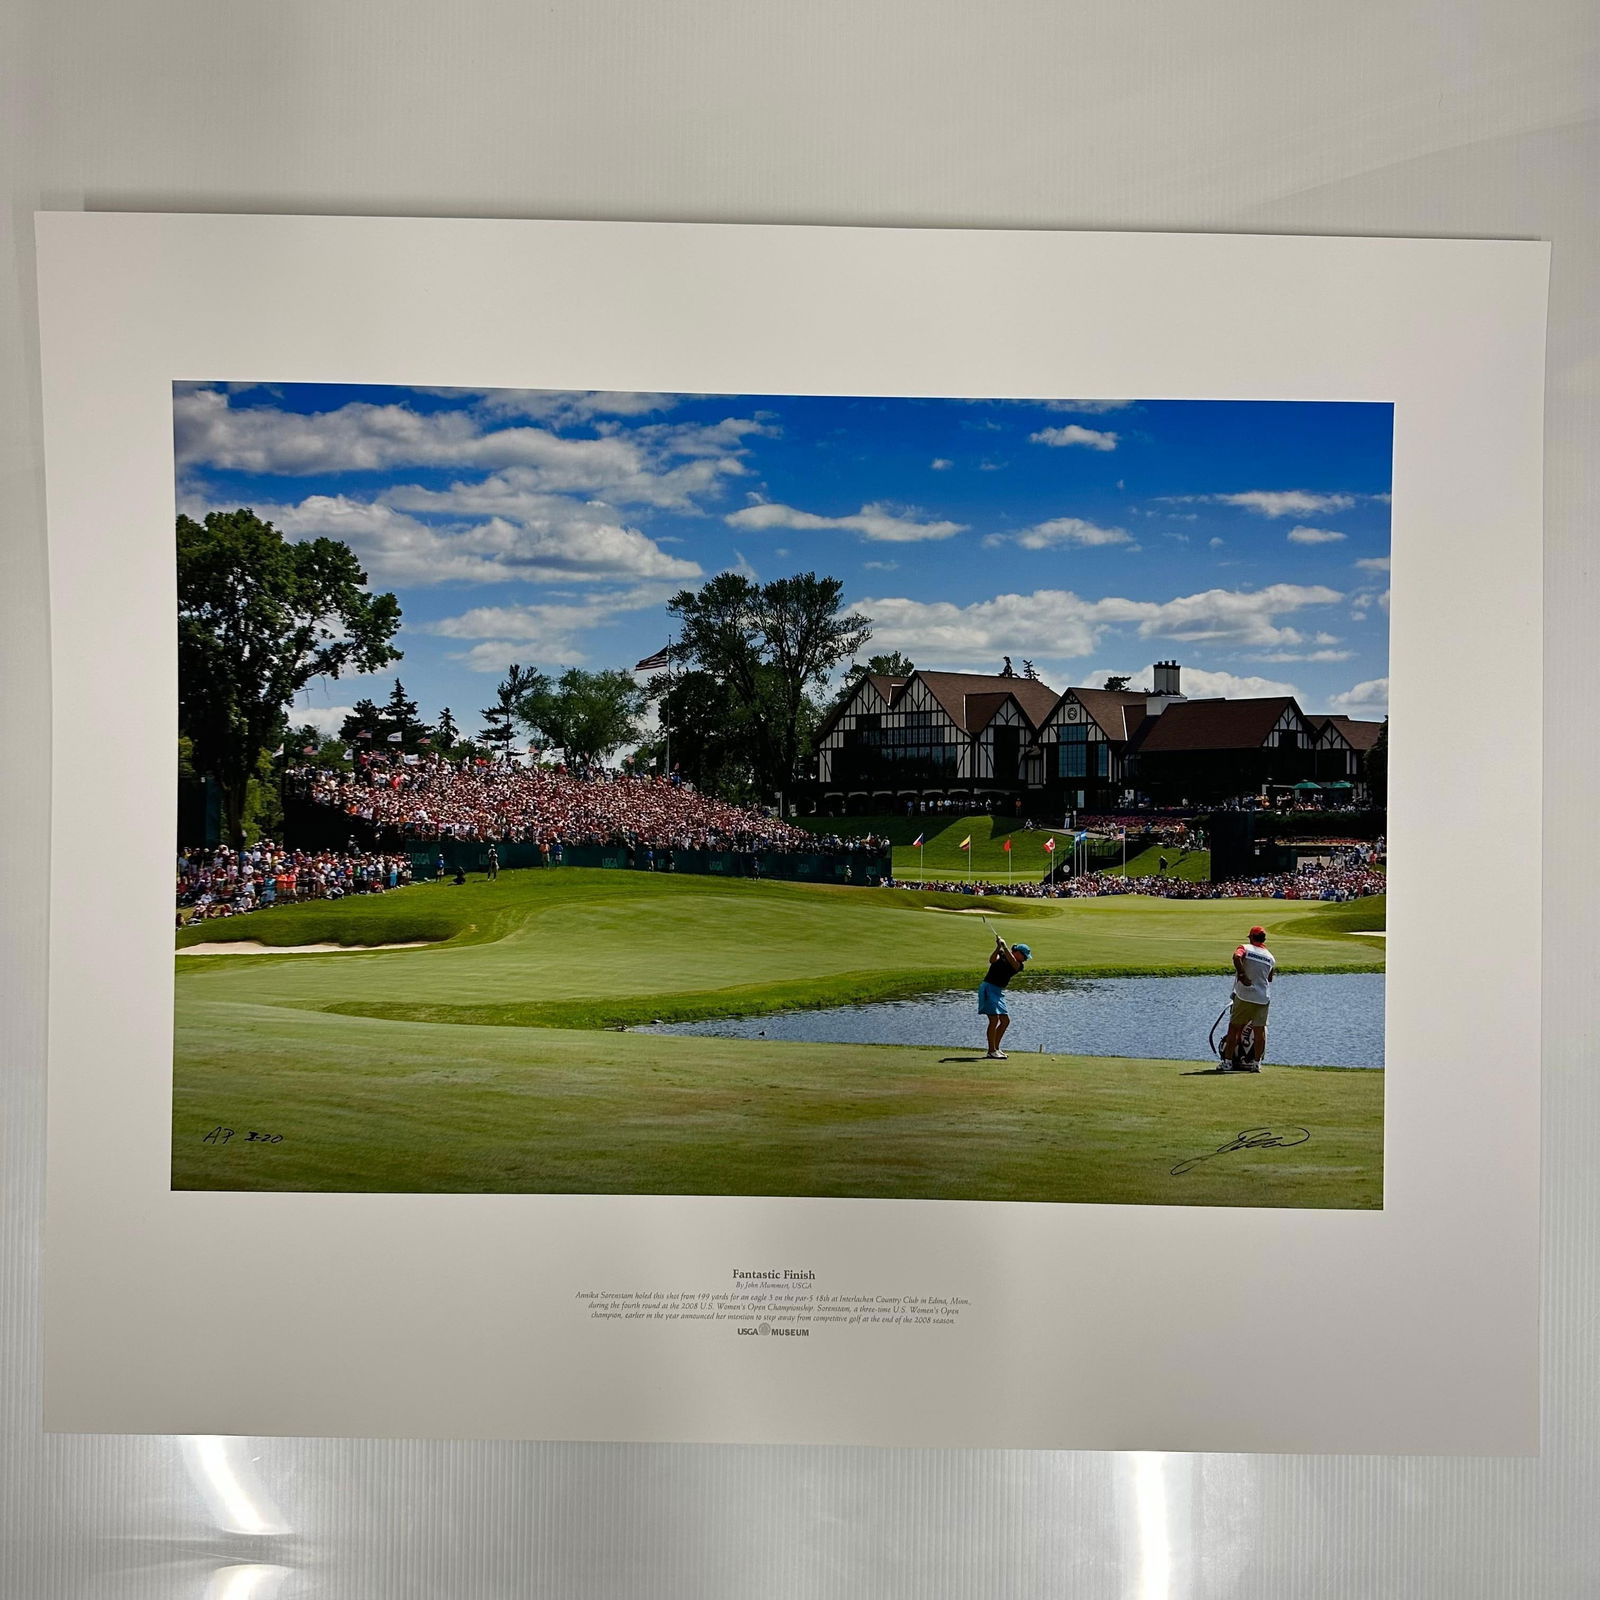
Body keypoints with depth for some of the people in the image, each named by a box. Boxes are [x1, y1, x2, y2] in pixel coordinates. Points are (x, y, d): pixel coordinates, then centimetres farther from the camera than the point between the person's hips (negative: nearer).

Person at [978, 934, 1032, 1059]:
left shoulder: (1020, 965, 7)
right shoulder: (1001, 954, -1)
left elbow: (1013, 962, -15)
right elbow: (992, 960, -21)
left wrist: (1004, 946, -23)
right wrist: (998, 947, -29)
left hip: (999, 992, 7)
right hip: (988, 988, -7)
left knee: (1005, 1020, 10)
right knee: (994, 1019, -15)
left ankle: (996, 1048, 22)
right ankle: (991, 1051, -14)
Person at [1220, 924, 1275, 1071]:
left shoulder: (1245, 948, -1)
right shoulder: (1270, 957, 11)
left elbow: (1236, 957, -24)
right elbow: (1269, 979, 17)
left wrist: (1241, 975, -23)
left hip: (1244, 996, -3)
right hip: (1263, 998, 3)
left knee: (1234, 1028, 5)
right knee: (1260, 1031, 9)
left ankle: (1227, 1062, 4)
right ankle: (1256, 1063, 8)